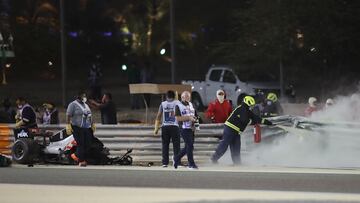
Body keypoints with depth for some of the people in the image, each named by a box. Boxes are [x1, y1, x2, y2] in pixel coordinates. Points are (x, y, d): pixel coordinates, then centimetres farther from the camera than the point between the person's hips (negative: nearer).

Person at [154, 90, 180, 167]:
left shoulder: (163, 104, 7)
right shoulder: (177, 103, 2)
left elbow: (158, 117, 4)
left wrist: (156, 129, 6)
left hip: (165, 126, 2)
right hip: (175, 126, -2)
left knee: (165, 145, 5)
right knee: (176, 145, 1)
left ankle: (165, 162, 1)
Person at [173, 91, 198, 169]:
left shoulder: (190, 105, 17)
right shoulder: (178, 106, -6)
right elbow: (178, 118, -15)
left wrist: (193, 118, 6)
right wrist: (188, 118, -19)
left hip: (191, 128, 8)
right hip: (184, 128, -8)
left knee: (188, 147, 10)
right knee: (189, 146, -10)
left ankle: (176, 158, 28)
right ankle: (191, 164, -3)